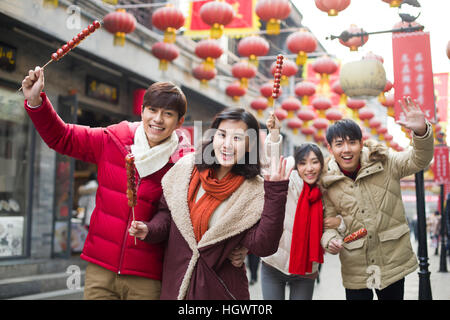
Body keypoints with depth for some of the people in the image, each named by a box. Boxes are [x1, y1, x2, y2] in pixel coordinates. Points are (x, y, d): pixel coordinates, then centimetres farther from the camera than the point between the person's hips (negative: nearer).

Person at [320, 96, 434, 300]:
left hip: (393, 261, 1)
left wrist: (421, 131, -33)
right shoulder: (327, 182, -4)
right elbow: (329, 220, 1)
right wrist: (330, 240, -20)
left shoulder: (384, 163, -5)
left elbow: (419, 160, -15)